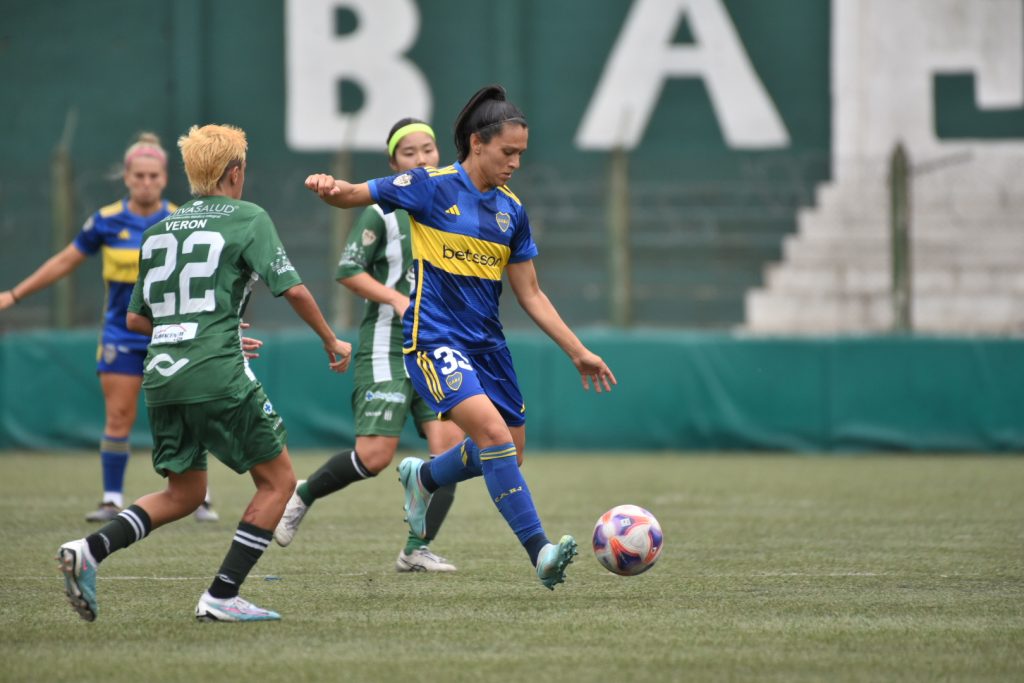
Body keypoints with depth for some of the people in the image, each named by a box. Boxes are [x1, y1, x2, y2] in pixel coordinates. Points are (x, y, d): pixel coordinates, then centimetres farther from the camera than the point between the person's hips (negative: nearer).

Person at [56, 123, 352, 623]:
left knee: (183, 494, 18)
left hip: (162, 375, 7)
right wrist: (332, 342, 10)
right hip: (218, 376, -7)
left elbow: (136, 318, 20)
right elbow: (292, 288, -5)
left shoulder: (160, 230, 17)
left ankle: (89, 551, -4)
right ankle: (221, 596, -2)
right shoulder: (248, 218, 1)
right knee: (278, 481, 7)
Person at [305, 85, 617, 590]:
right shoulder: (430, 187, -6)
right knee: (493, 432, -24)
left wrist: (578, 352, 10)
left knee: (509, 454, 10)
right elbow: (354, 195, -4)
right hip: (434, 338, -7)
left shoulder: (512, 211, 9)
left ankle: (422, 478, 39)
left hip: (486, 343, 7)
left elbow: (530, 294, 13)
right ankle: (540, 552, -25)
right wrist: (329, 187, -29)